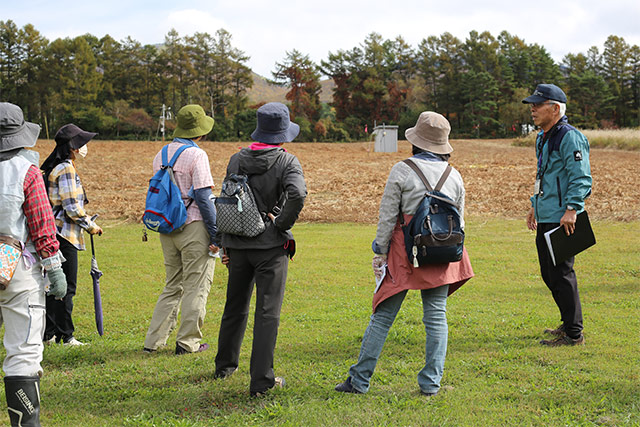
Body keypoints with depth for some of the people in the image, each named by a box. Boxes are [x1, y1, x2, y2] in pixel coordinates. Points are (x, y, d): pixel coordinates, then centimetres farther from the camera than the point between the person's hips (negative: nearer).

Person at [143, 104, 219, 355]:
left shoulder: (161, 155, 11)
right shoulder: (196, 155, -12)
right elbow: (202, 198, -16)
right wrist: (216, 234, -12)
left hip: (167, 228, 7)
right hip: (194, 227, -7)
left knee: (172, 286, 15)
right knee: (196, 286, 2)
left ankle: (154, 341, 12)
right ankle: (188, 342, 4)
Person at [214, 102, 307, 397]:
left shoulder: (237, 159, 5)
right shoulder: (286, 161, -9)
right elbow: (297, 195, -27)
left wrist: (226, 245, 16)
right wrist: (282, 225, -11)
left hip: (238, 244, 5)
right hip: (270, 246, -5)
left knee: (235, 306, 20)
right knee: (268, 311, -1)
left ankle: (225, 365, 37)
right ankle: (261, 381, -2)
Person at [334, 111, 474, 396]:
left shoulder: (402, 171, -5)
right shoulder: (455, 176, 7)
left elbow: (387, 217, -5)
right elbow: (459, 222, 13)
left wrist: (380, 252, 3)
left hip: (405, 254, -3)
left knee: (382, 316, 3)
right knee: (436, 317, 9)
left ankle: (359, 380, 7)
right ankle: (431, 383, 9)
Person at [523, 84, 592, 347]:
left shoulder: (569, 137, -14)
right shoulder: (543, 138, 18)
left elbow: (581, 177, -20)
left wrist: (571, 209, -26)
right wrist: (535, 206, 28)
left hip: (562, 219, -10)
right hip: (546, 218, 10)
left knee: (561, 274, -8)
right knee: (549, 274, 16)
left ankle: (574, 334, -1)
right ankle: (569, 324, 28)